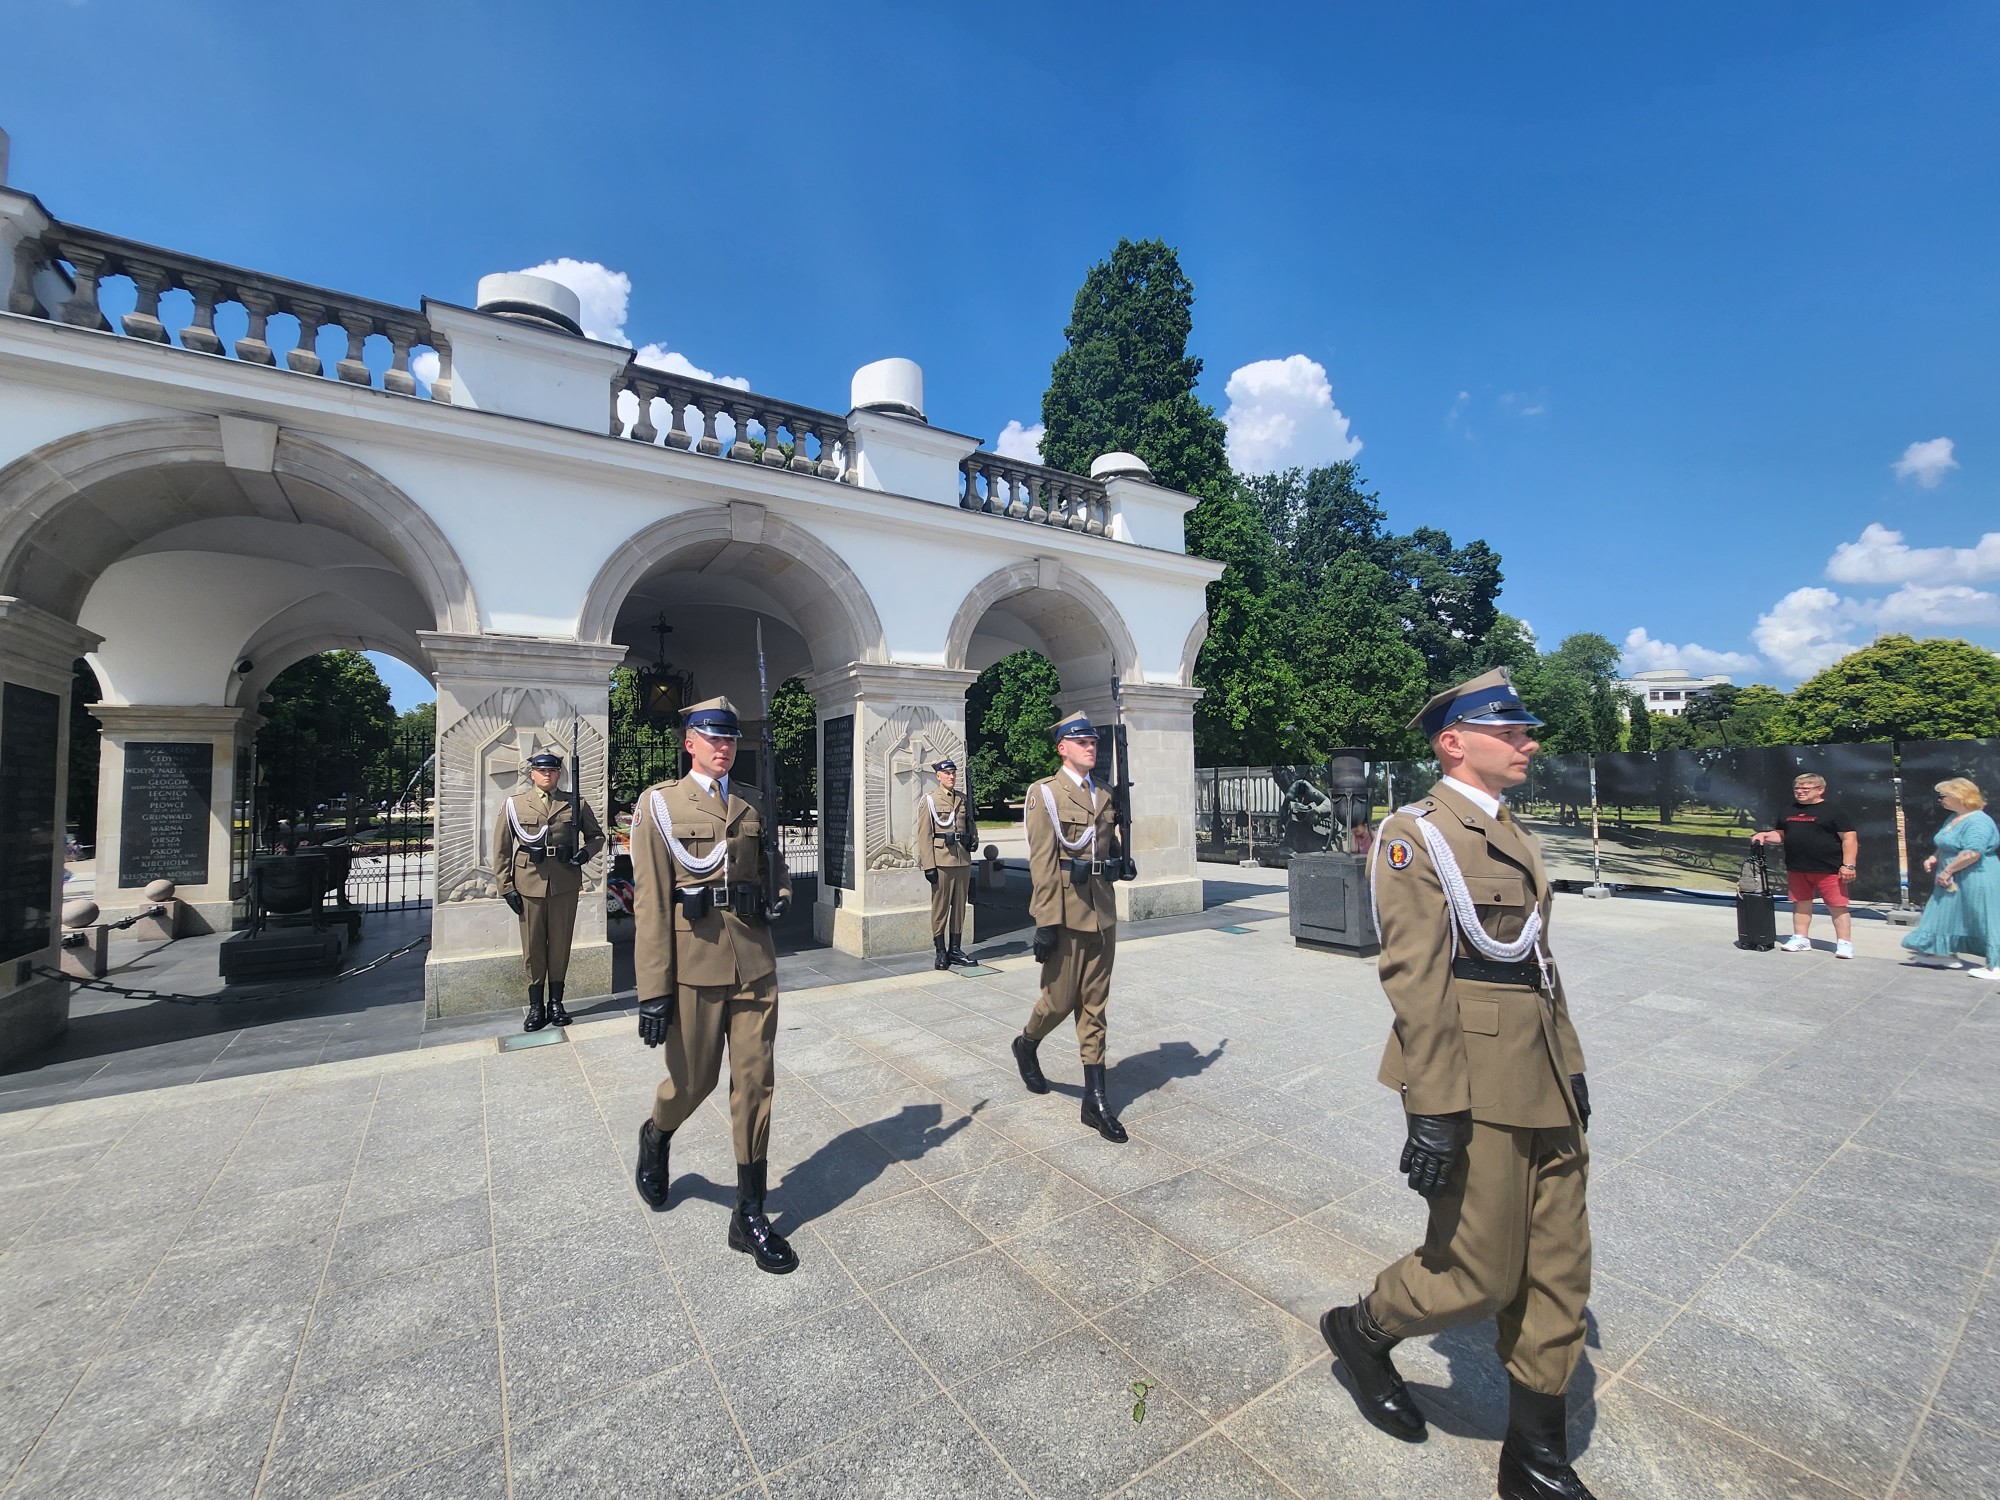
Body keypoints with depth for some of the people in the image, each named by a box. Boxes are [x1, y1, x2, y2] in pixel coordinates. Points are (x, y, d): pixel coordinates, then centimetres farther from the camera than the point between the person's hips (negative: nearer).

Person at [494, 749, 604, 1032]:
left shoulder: (576, 804, 6)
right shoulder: (515, 804, 5)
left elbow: (597, 835, 15)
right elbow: (502, 849, 6)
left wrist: (586, 852, -7)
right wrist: (506, 887, 0)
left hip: (565, 884, 0)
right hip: (529, 884, 0)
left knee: (560, 944, 8)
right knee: (533, 947, 5)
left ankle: (556, 1002, 20)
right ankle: (535, 1006, 16)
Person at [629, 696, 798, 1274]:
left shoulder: (752, 806, 11)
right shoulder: (658, 802, -2)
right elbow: (649, 901, -7)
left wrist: (780, 895, 0)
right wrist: (653, 990, -11)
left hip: (756, 961, 4)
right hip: (695, 962, -3)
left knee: (755, 1081, 6)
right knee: (693, 1079, 11)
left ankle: (750, 1213, 20)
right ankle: (655, 1138, 47)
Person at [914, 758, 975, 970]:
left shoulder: (963, 800, 12)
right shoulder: (929, 800, -2)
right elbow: (924, 835, -6)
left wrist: (973, 838, 2)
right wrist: (929, 865, -13)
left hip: (963, 860, 5)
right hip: (941, 860, -5)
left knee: (959, 905, 9)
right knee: (940, 906, 1)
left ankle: (955, 949, 18)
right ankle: (941, 952, 9)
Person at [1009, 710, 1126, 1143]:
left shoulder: (1103, 797, 12)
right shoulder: (1044, 793, -7)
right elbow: (1042, 863, -13)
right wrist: (1045, 922, -16)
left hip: (1102, 913, 6)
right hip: (1066, 911, -6)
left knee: (1094, 1004, 9)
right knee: (1061, 999, 6)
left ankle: (1095, 1098, 16)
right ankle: (1026, 1045, 37)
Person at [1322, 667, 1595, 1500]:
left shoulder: (1515, 835, 11)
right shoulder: (1414, 834, -16)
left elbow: (1539, 963, 17)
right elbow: (1416, 981, -20)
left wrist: (1571, 1068, 17)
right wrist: (1433, 1114, -20)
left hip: (1546, 1089, 8)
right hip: (1477, 1094, -8)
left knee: (1560, 1276, 16)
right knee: (1480, 1279, 5)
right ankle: (1361, 1330, 32)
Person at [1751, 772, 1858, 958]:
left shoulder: (1832, 811, -6)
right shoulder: (1788, 813, 12)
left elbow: (1849, 838, -9)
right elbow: (1780, 835, 21)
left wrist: (1848, 865, -14)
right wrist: (1765, 836, 0)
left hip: (1828, 870, -6)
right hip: (1797, 870, 6)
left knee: (1837, 906, 0)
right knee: (1801, 904, 13)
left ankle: (1844, 943, 7)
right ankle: (1800, 939, 22)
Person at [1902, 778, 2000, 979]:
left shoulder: (1978, 822, -20)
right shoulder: (1953, 818, 11)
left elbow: (1972, 853, -29)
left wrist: (1947, 871, -22)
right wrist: (1935, 858, 9)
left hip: (1976, 881, -10)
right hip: (1953, 881, 10)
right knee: (1948, 915, 16)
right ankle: (1948, 954, 26)